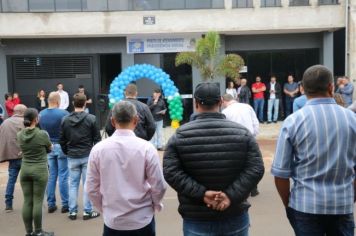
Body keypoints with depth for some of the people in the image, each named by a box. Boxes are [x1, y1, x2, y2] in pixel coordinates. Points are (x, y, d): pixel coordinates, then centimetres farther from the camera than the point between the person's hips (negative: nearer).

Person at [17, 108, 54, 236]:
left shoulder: (20, 135, 1)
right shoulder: (42, 134, -12)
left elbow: (23, 149, 13)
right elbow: (49, 148, 5)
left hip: (25, 170, 5)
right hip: (40, 170, -5)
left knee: (27, 201, 8)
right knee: (37, 201, 1)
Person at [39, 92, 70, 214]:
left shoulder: (41, 114, 1)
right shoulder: (63, 113, -14)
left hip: (48, 147, 5)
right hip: (62, 147, -4)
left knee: (51, 176, 12)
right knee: (63, 176, 2)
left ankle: (51, 204, 17)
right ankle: (65, 204, 7)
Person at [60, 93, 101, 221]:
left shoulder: (65, 120, 0)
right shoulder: (91, 118, -9)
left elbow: (62, 140, 4)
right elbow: (97, 138, -5)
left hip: (72, 157, 3)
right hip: (88, 156, -3)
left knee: (73, 184, 11)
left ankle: (72, 211, 15)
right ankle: (88, 211, 9)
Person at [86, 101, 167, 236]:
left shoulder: (98, 149, -7)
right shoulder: (146, 148, -13)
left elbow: (91, 188, -1)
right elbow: (159, 186, -8)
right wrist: (156, 205, 12)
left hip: (112, 221, 1)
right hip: (142, 220, -1)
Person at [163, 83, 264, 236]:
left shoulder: (180, 136, -5)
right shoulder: (242, 133, -2)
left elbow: (170, 172, -13)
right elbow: (255, 169, -9)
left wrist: (201, 193, -15)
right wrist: (232, 195, -14)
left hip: (196, 220, -1)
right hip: (236, 217, 1)